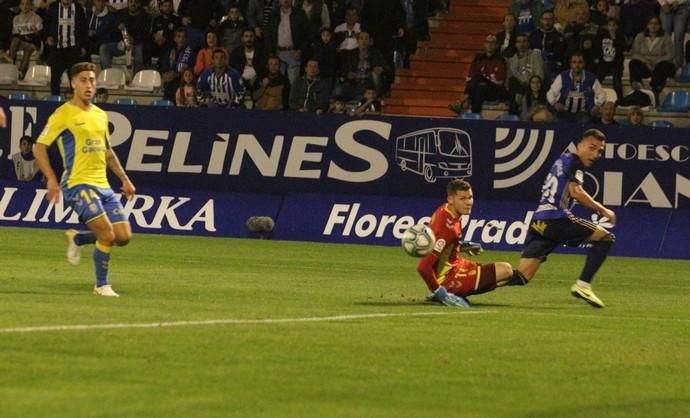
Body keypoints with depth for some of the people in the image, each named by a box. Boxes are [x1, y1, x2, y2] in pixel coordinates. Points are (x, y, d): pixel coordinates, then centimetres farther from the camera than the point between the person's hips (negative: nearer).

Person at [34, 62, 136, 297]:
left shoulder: (100, 115, 15)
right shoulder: (64, 114, -6)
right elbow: (40, 147, -7)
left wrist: (124, 179, 22)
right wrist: (52, 180, -17)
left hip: (102, 185, 7)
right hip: (78, 183, -7)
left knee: (123, 237, 0)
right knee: (107, 234, -18)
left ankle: (76, 239, 24)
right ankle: (101, 285, 1)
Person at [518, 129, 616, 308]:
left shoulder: (563, 160, 28)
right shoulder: (574, 161, 0)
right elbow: (576, 192, -13)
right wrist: (602, 210, -6)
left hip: (538, 222, 9)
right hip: (555, 219, -9)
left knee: (523, 275, 4)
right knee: (605, 237, -4)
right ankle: (582, 285, -12)